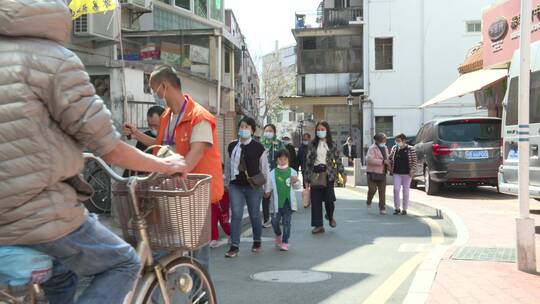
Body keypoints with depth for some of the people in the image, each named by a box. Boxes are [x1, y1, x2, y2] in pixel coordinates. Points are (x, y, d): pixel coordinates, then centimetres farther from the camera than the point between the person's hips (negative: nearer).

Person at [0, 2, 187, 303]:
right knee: (124, 264, 13)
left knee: (61, 277, 30)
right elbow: (109, 149, -10)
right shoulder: (56, 60, -11)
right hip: (40, 215, -8)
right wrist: (165, 164, 7)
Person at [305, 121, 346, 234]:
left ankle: (330, 217, 24)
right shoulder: (313, 144, 8)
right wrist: (308, 177, 3)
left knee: (329, 198, -8)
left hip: (328, 173, -2)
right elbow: (308, 161, 7)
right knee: (316, 199, -1)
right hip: (315, 173, 2)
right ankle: (318, 225, 8)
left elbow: (337, 159, 4)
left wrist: (342, 173, -4)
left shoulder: (332, 144, 5)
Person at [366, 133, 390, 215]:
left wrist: (388, 163, 9)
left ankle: (382, 208, 7)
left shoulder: (385, 148, 16)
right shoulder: (372, 148, -9)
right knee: (372, 189, -9)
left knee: (382, 191, 2)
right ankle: (369, 202, 20)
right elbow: (369, 159, -24)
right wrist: (382, 161, -25)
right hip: (373, 172, -6)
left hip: (382, 173, 6)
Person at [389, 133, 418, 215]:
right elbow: (390, 159, 15)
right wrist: (390, 169, 5)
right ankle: (397, 208, 6)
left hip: (407, 174, -2)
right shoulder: (394, 148, 5)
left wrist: (412, 170, -13)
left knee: (406, 191, 4)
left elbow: (414, 161, -2)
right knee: (396, 190, -5)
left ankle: (404, 209, 12)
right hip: (397, 173, 2)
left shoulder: (411, 149, -3)